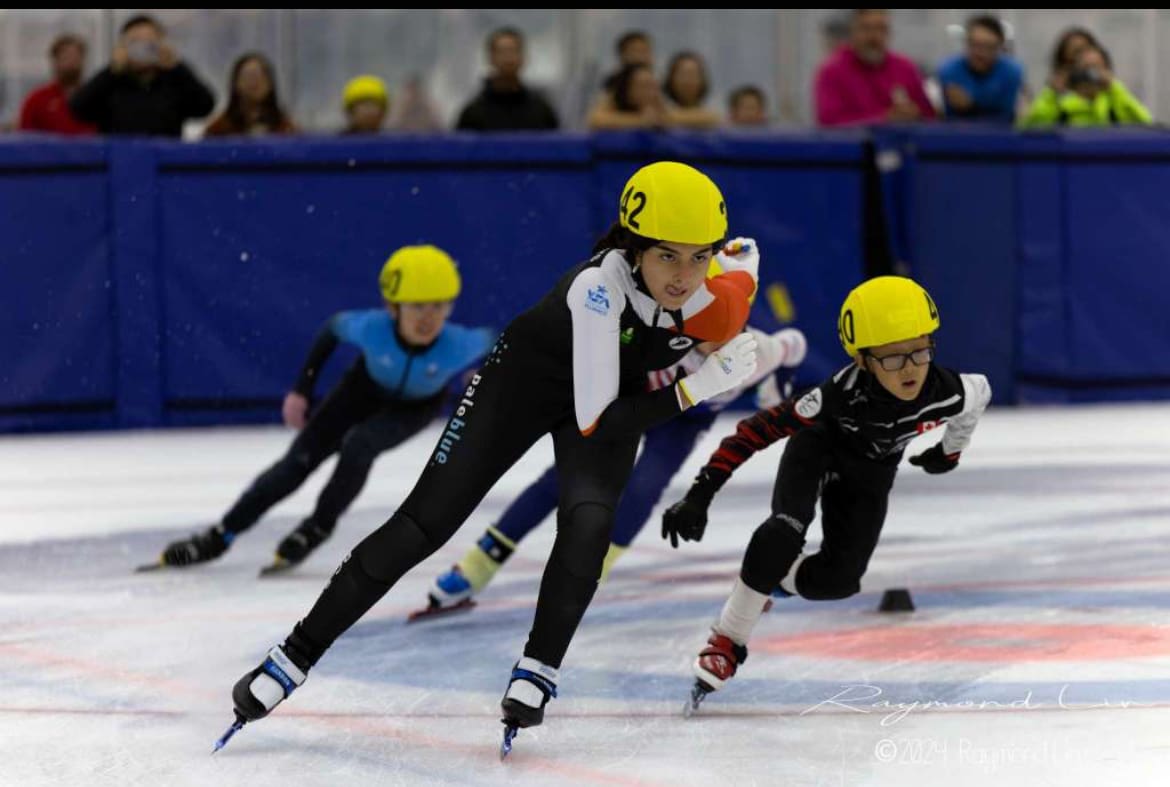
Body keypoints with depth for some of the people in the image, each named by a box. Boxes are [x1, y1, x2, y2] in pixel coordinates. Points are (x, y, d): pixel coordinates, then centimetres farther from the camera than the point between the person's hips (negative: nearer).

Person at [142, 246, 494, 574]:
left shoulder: (457, 345, -41)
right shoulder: (372, 328, -39)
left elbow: (492, 340, -18)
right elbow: (333, 327, -16)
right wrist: (301, 390, -13)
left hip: (415, 408, -1)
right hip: (365, 390, 1)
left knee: (358, 444, -28)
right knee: (299, 460, -3)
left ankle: (319, 527, -3)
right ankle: (221, 535, 9)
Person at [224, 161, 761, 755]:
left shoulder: (714, 294, -28)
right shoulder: (599, 287, -41)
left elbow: (746, 252, 0)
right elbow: (595, 422, -40)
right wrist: (698, 387, -44)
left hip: (618, 392, 3)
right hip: (527, 374, -3)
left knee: (589, 523, -25)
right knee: (425, 521, -7)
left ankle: (537, 672, -8)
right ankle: (296, 655, 2)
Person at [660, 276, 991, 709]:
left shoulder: (946, 392, -33)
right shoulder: (845, 393, -42)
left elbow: (980, 391, -6)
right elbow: (759, 429, -41)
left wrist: (951, 451, 11)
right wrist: (700, 494, -47)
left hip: (869, 472, 3)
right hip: (819, 447, -3)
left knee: (839, 580, -10)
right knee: (785, 531, -31)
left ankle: (767, 576, 23)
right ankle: (728, 641, -19)